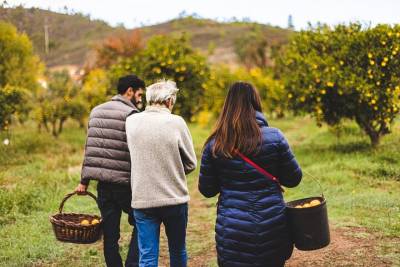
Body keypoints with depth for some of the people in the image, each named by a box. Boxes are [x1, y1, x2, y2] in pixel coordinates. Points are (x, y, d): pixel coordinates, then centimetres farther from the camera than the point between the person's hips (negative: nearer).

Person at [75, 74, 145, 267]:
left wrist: (84, 181, 15)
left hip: (103, 183, 6)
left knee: (109, 234, 11)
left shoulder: (96, 111, 12)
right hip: (125, 184, -6)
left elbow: (89, 148, 13)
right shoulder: (131, 114, -9)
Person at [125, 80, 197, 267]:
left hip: (142, 200, 2)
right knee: (178, 251, 18)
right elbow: (191, 163, -2)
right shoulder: (176, 123, -10)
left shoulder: (131, 122, 0)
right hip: (175, 198, -1)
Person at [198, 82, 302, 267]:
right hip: (272, 227, 0)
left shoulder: (214, 145, -5)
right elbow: (293, 179, 0)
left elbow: (206, 190, 2)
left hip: (232, 230, 0)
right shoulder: (274, 137, -8)